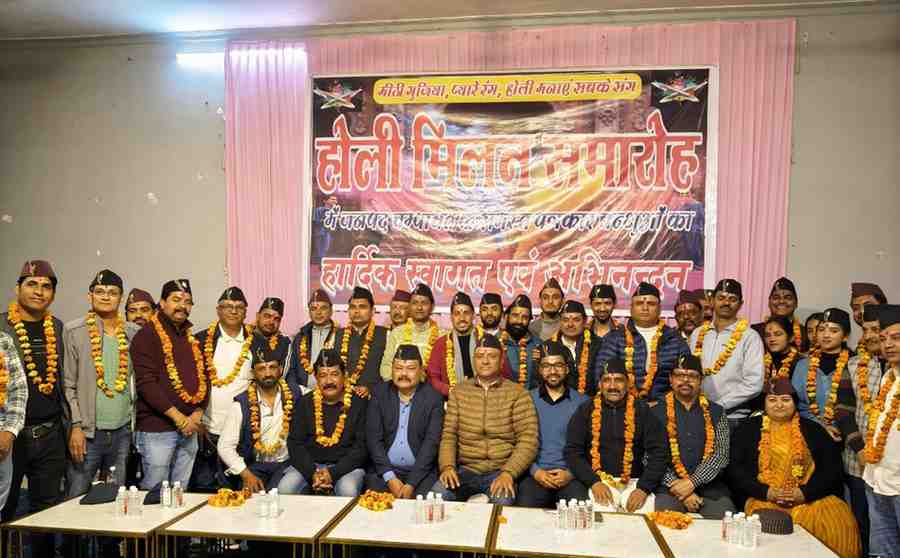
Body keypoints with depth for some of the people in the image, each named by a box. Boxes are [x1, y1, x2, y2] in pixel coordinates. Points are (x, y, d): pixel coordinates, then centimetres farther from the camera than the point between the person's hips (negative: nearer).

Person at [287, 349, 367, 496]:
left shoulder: (358, 403, -1)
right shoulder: (305, 403, 8)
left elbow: (361, 446, -6)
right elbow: (295, 443, 3)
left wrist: (333, 473, -17)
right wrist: (312, 473, -14)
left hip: (346, 466, -2)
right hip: (309, 465, 2)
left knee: (348, 491, -32)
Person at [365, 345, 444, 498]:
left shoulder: (434, 398, -2)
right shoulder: (379, 393, 3)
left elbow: (431, 443, -8)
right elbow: (373, 438, -2)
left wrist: (411, 484, -16)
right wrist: (390, 478, -11)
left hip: (421, 472, -1)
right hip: (384, 470, 2)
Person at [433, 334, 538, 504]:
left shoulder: (517, 393, 1)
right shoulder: (459, 391, 9)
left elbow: (528, 440, -5)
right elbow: (449, 434, 6)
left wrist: (508, 473, -18)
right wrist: (447, 466, -12)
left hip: (501, 470, -2)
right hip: (465, 469, 2)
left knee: (502, 500, -33)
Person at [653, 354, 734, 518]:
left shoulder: (716, 412, 11)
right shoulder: (656, 413, 6)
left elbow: (721, 455, 0)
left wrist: (692, 482, -12)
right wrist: (679, 490, -11)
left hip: (710, 486, 2)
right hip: (669, 487, -2)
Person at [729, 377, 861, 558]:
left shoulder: (813, 430, 14)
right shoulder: (748, 429, 10)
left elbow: (832, 470, 6)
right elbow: (735, 470, 2)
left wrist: (804, 493, -10)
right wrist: (767, 492, -11)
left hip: (810, 499, 2)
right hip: (764, 499, -2)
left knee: (840, 521, -26)